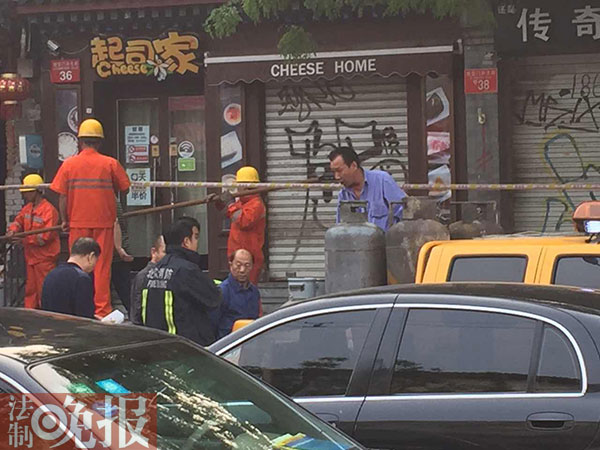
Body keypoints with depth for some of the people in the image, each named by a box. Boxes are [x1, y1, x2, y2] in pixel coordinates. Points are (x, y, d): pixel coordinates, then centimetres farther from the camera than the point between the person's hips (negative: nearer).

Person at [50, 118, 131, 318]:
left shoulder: (69, 164, -2)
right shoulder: (110, 164, -5)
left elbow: (62, 196, -1)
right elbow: (124, 189, 2)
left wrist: (64, 220, 8)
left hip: (78, 223, 1)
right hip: (103, 222, -1)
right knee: (102, 266, 3)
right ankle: (102, 308, 2)